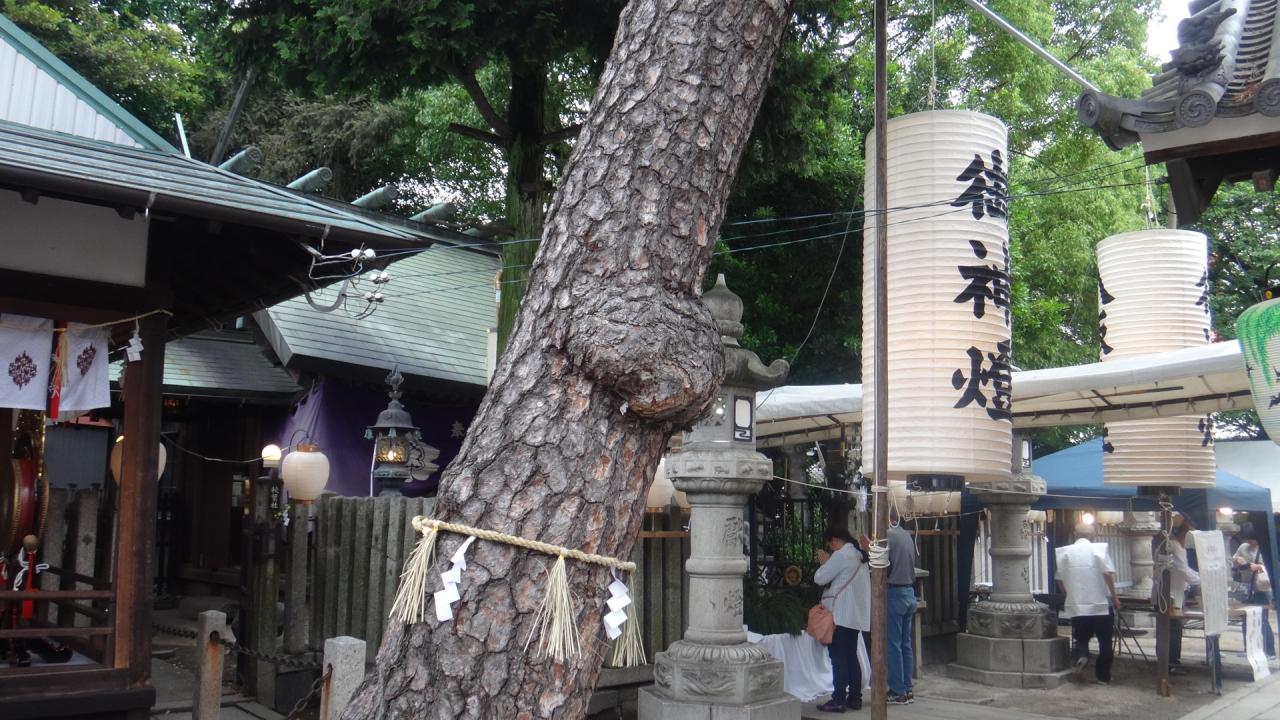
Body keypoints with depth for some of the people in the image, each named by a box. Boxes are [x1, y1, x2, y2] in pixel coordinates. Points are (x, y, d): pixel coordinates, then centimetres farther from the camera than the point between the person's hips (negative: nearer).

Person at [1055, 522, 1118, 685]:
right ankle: (1103, 677, 16)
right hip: (1100, 604, -2)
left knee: (1081, 639, 13)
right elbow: (1108, 574, -15)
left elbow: (1060, 580, 6)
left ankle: (1080, 658, -16)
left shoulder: (1065, 552, 3)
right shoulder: (1098, 550, -4)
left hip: (1077, 606, 2)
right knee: (1105, 642, 13)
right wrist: (1114, 597, -3)